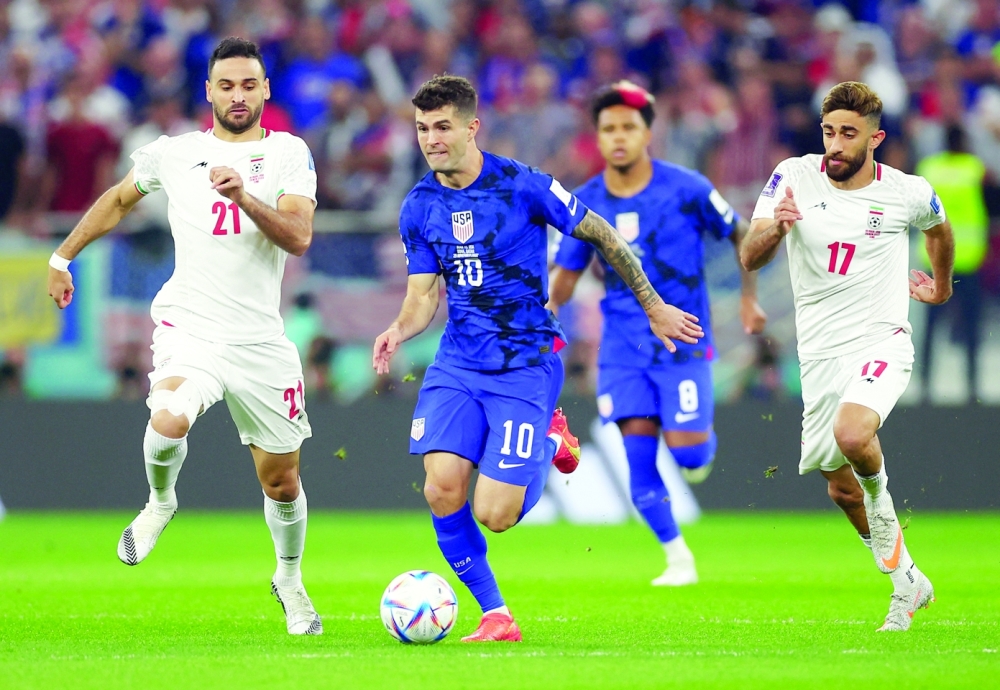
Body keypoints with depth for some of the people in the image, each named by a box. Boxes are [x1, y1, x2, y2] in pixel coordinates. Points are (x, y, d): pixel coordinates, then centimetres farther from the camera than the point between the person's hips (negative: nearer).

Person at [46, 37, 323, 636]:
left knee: (282, 481, 9)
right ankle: (161, 503, 1)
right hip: (190, 326, -1)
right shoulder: (173, 154, 7)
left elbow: (298, 237, -12)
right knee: (169, 422, -32)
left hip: (261, 340, 1)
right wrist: (63, 256, 29)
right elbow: (120, 199, 26)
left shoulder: (288, 154, 2)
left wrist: (245, 197, -28)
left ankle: (290, 581, 37)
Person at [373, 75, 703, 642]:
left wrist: (654, 307, 6)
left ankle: (547, 441, 20)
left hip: (527, 365, -4)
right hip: (457, 365, 4)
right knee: (442, 489, -16)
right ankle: (496, 616, 2)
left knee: (494, 515, -12)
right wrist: (400, 330, -13)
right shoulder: (419, 207, 4)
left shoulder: (523, 186, -10)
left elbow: (602, 236, 1)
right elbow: (424, 296, 10)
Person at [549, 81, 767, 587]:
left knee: (686, 451, -11)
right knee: (638, 453, -6)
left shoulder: (686, 189, -10)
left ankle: (703, 440, 28)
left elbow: (740, 234, 4)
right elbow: (566, 274, 7)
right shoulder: (586, 203, -1)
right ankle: (678, 558, 8)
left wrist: (749, 298, -1)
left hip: (683, 341, -3)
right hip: (623, 347, 3)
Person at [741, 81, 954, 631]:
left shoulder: (907, 193, -5)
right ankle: (906, 581, 30)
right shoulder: (794, 177, -5)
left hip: (882, 342, -3)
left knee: (852, 434, -33)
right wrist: (774, 229, -31)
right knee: (841, 489, 10)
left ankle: (880, 494, 1)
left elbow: (939, 229, 19)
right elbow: (750, 260, -11)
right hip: (820, 353, 3)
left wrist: (941, 286, 33)